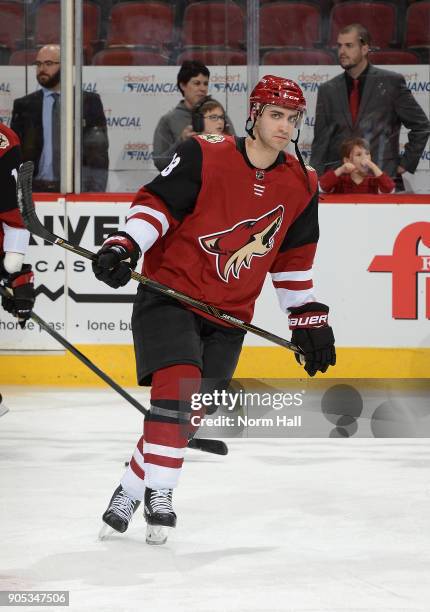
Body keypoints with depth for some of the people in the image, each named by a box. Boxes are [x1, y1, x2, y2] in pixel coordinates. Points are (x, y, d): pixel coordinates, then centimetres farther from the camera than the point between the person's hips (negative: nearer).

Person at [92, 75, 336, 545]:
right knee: (176, 379, -23)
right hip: (170, 290, -5)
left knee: (189, 410, -1)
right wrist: (123, 246, -24)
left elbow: (294, 258, 14)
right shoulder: (204, 156, -12)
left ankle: (132, 489, 11)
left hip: (229, 313, 5)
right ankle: (158, 492, -14)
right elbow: (157, 202, -9)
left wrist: (308, 317, 15)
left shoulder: (302, 186, 3)